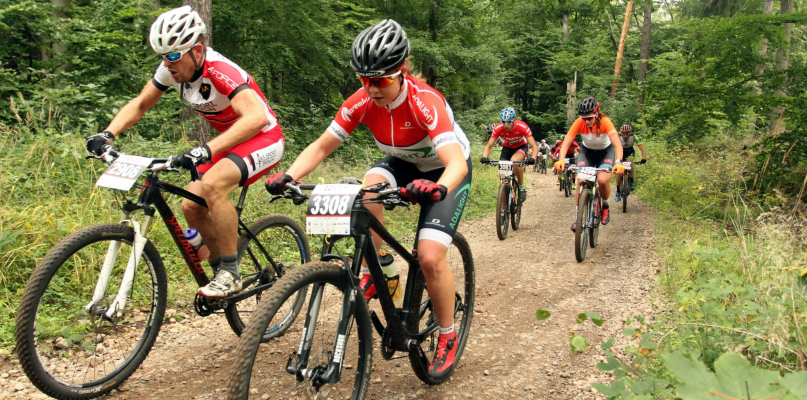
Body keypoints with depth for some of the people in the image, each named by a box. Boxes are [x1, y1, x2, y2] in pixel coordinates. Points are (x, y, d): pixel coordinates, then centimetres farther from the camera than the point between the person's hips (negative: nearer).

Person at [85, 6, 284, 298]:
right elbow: (139, 104, 5)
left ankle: (230, 274, -19)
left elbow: (256, 117, -45)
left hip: (263, 139, -8)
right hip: (228, 140, 8)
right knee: (191, 206, -2)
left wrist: (205, 151, -54)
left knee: (212, 185, -32)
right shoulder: (173, 69, -7)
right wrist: (107, 134, -13)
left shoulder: (220, 71, -30)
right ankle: (220, 270, 16)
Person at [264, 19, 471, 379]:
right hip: (403, 164, 5)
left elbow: (456, 162, -45)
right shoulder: (361, 102, -20)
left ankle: (447, 337, 5)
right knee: (369, 190, -31)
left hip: (444, 171, -4)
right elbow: (320, 147, -18)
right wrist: (288, 177, -36)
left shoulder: (425, 102, -35)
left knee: (429, 257, -19)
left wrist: (438, 188, -67)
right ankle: (372, 275, -9)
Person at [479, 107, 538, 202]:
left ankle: (522, 187, -17)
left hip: (521, 147, -3)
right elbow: (488, 146, -20)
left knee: (514, 160, -36)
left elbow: (534, 146, -29)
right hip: (507, 147, 3)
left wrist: (533, 158, -49)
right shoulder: (498, 128, -26)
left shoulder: (522, 127, -32)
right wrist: (484, 157, -41)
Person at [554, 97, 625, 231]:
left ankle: (605, 206, 7)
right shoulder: (579, 123, -25)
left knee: (603, 180, -24)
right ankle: (578, 218, -5)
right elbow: (566, 142, -29)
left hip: (605, 152, -1)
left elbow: (617, 144, -38)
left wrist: (618, 162, -55)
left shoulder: (605, 122, -30)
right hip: (587, 151, 2)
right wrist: (561, 160, -47)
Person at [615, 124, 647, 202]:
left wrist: (644, 158, -51)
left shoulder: (634, 137, -30)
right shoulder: (618, 138, -31)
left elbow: (642, 148, -34)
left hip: (630, 152, 0)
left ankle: (631, 182, -14)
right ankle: (618, 192, -2)